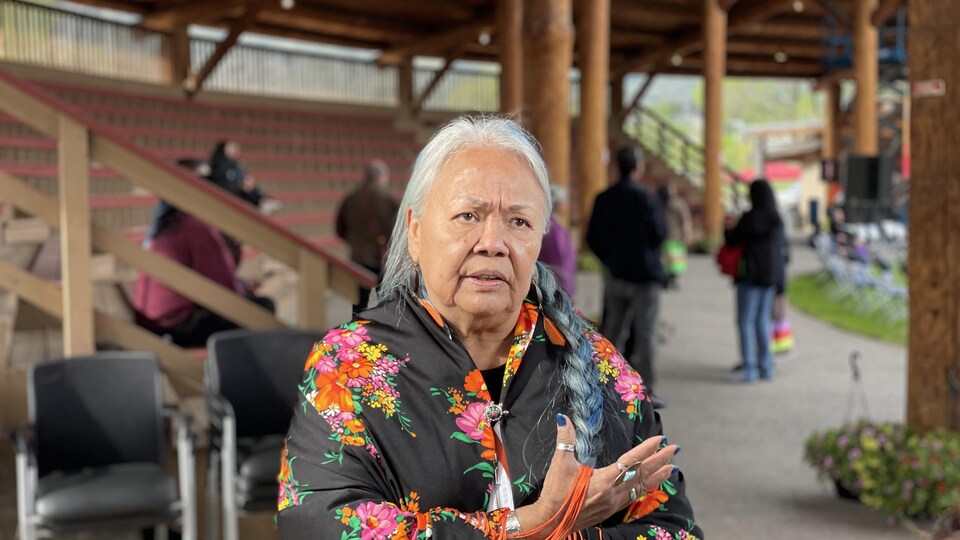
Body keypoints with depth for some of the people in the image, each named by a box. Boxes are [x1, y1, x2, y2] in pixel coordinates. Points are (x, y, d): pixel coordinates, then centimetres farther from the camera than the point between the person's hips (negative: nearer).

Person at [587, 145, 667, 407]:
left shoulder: (604, 199, 5)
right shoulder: (645, 199, -13)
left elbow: (593, 238, 7)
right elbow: (659, 234, -13)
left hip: (616, 275, 5)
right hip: (644, 276, -5)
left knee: (613, 333, 11)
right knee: (645, 334, 0)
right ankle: (644, 391, 1)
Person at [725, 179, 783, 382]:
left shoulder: (749, 218, -14)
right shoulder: (776, 219, 5)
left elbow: (732, 240, -7)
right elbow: (778, 245, 14)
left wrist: (727, 229, 14)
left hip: (751, 275, -6)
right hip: (771, 274, 6)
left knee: (746, 321, -1)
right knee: (763, 320, 13)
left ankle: (749, 369, -6)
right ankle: (765, 367, 15)